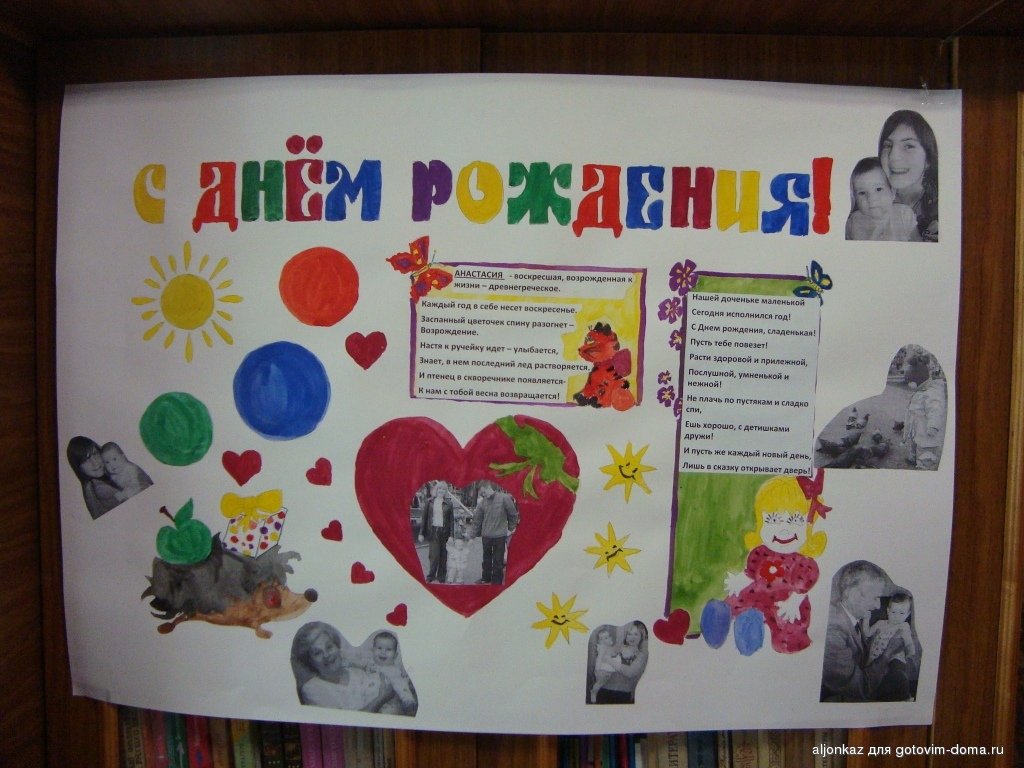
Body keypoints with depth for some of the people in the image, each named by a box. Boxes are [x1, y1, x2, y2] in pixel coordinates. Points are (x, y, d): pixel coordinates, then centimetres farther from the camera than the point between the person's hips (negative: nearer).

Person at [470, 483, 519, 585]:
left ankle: (497, 581, 16)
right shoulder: (482, 502, -1)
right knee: (486, 559, 17)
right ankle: (485, 578, 32)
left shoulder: (504, 498, -10)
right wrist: (474, 535, 7)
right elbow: (477, 519, 5)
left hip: (500, 536, -3)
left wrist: (510, 529, 1)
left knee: (498, 560, 5)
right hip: (486, 536, 3)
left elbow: (513, 514, -2)